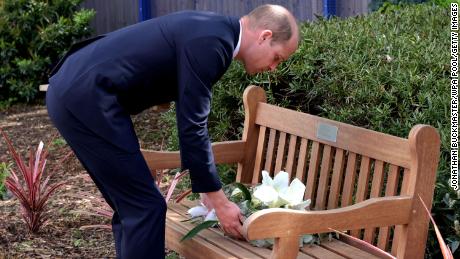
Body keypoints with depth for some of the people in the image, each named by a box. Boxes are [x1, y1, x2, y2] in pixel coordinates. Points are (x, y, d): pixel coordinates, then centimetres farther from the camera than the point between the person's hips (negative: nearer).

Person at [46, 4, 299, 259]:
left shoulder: (210, 31, 15)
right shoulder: (210, 42, -14)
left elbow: (191, 119, 23)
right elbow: (191, 126, -15)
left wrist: (208, 187, 27)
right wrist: (219, 201, -7)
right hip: (87, 96, -10)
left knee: (130, 206, 16)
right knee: (146, 206, -4)